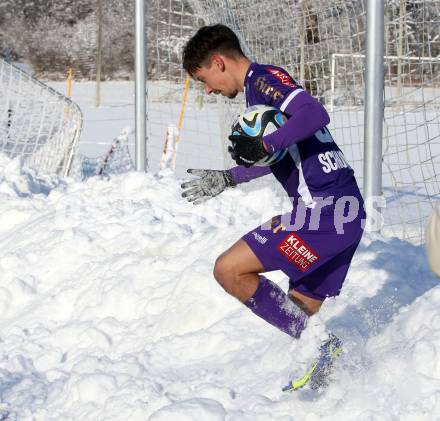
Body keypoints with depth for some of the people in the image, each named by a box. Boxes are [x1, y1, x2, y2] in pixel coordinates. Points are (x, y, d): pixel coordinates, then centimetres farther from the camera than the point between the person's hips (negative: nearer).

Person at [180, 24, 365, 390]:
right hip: (343, 209, 10)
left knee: (229, 270, -10)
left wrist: (263, 146, -24)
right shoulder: (261, 86, 23)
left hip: (322, 209, -10)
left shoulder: (262, 78, -7)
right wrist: (226, 179, 40)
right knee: (301, 308, 16)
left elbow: (315, 113, -25)